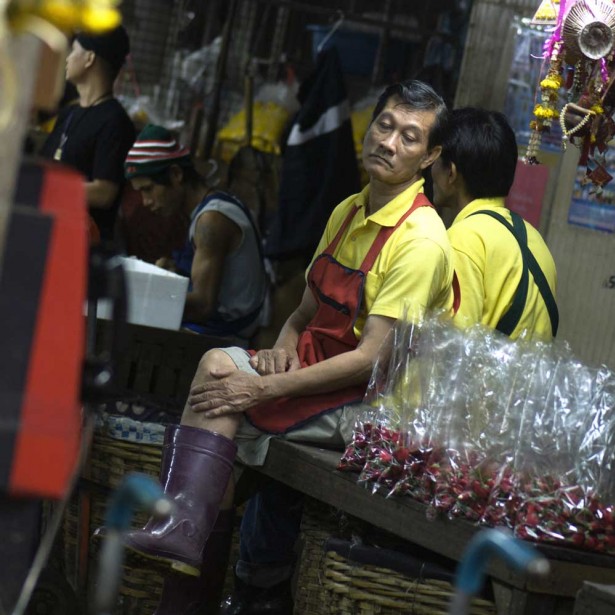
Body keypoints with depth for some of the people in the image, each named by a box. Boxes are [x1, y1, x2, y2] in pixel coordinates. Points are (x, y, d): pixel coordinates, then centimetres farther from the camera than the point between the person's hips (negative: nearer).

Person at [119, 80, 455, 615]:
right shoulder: (347, 213, 13)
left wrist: (265, 387, -21)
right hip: (315, 368, 7)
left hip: (365, 405, -7)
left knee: (220, 367, -22)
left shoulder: (421, 239, -14)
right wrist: (282, 350, -4)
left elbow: (371, 359, -19)